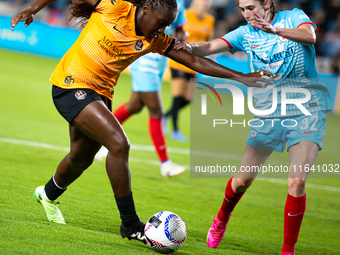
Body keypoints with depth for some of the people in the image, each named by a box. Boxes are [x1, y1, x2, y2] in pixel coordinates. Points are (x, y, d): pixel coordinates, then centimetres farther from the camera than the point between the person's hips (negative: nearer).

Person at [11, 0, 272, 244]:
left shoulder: (157, 40, 1)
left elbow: (195, 61, 1)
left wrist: (240, 77, -4)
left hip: (101, 93, 7)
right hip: (71, 85, -7)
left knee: (81, 158, 16)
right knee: (119, 143, -21)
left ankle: (48, 194, 49)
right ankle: (131, 225, -14)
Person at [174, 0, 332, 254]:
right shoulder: (245, 34, 6)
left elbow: (309, 36, -23)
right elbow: (210, 47, -7)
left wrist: (273, 29, -39)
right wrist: (190, 47, -30)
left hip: (307, 110, -3)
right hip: (269, 113, 3)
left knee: (297, 181, -17)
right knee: (243, 179, 2)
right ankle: (221, 220, 34)